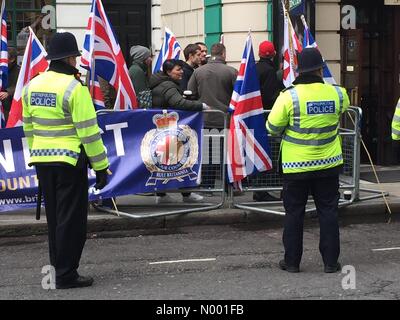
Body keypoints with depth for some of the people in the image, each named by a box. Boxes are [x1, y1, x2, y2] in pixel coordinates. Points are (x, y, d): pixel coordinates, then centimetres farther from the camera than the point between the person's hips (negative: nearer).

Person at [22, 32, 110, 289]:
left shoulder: (32, 86, 8)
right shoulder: (74, 87, -13)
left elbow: (29, 127, 15)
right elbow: (88, 130, -14)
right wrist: (101, 166, -9)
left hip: (42, 161, 7)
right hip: (69, 161, -7)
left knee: (54, 217, 17)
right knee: (72, 218, 1)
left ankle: (58, 266, 25)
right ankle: (66, 274, 3)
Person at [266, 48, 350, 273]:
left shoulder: (289, 96, -16)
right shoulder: (337, 94, -6)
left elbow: (273, 127, -9)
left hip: (296, 166, -2)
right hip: (329, 164, 2)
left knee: (294, 213, 10)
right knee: (329, 212, 11)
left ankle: (292, 261, 16)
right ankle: (331, 261, 13)